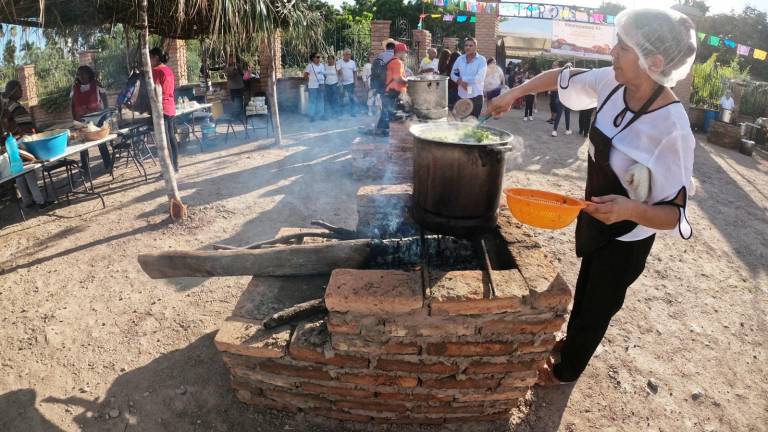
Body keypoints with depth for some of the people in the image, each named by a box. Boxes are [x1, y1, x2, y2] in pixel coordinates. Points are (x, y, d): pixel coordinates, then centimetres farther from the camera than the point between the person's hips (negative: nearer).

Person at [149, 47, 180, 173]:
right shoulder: (169, 70, 12)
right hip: (171, 108, 9)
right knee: (172, 138, 12)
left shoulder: (156, 71, -12)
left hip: (161, 109, -8)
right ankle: (175, 166, 18)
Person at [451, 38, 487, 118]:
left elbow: (479, 78, -15)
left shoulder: (481, 60, -3)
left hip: (475, 96, -4)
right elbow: (452, 74, 11)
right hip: (461, 95, 4)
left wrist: (462, 79, -10)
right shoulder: (460, 59, 10)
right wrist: (460, 81, -10)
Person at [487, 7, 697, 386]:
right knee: (585, 287, 29)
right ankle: (571, 342, 57)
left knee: (597, 306, 17)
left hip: (625, 239, -6)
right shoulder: (612, 83, -15)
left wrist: (632, 210, -44)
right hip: (595, 216, 7)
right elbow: (562, 77, 4)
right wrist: (514, 93, -1)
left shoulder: (672, 130, -33)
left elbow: (675, 214, -26)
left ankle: (566, 370, 43)